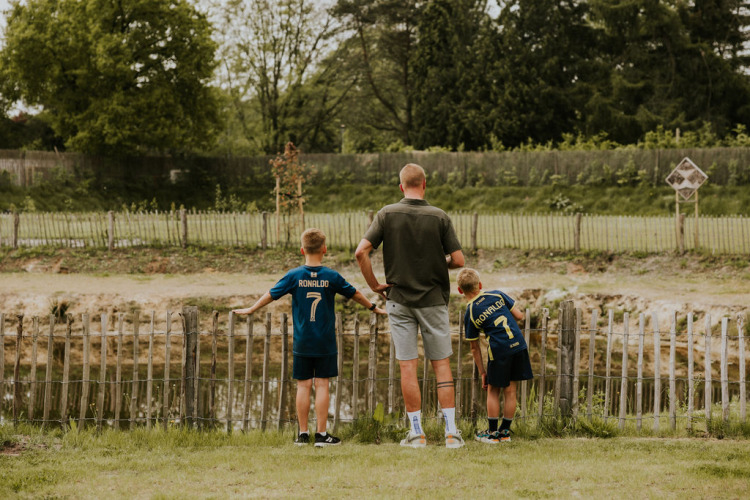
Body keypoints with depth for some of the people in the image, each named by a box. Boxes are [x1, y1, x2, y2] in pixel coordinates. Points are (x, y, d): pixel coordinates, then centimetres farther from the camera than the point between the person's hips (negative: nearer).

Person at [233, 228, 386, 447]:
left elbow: (271, 294, 6)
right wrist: (374, 308, 27)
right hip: (325, 343, -1)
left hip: (302, 343, 1)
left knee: (303, 385, 6)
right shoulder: (331, 277, -3)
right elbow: (354, 294, 10)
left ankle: (303, 433, 8)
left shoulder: (294, 276, -3)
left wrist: (250, 309, 22)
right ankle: (321, 434, 0)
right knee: (322, 384, 1)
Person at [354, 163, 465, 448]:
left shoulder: (387, 214, -3)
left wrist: (374, 285, 2)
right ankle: (451, 431, 2)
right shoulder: (439, 217, -5)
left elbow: (361, 252, -9)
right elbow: (458, 260, -6)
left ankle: (416, 433, 3)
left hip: (399, 299, 0)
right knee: (441, 364, 6)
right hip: (433, 299, 0)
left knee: (407, 366, 3)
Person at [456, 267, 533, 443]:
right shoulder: (497, 295, 8)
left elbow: (475, 348, 6)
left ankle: (492, 433, 14)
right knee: (510, 390, 12)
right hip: (519, 344, 4)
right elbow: (519, 316, 10)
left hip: (499, 350, -4)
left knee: (493, 390, 12)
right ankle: (505, 432, 18)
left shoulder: (470, 314, 1)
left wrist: (482, 372, 13)